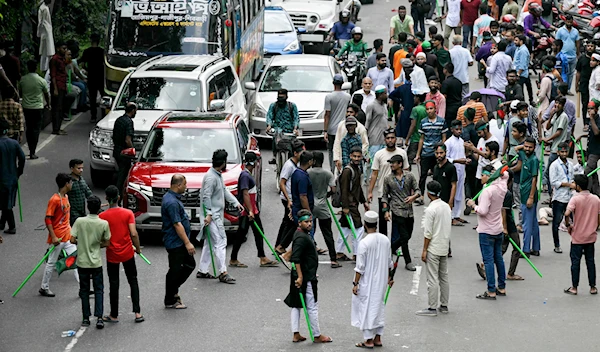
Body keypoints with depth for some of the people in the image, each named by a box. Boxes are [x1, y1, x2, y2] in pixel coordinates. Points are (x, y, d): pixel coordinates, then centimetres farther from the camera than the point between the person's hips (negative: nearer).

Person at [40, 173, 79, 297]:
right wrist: (53, 237, -22)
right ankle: (44, 288, 20)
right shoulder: (54, 200, -20)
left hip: (68, 236, 8)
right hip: (57, 238, -8)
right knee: (51, 263, 5)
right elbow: (48, 219, -20)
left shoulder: (66, 197, 8)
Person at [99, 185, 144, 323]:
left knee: (114, 284, 9)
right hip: (127, 253, 1)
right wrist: (138, 248, 1)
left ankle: (114, 315, 16)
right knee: (133, 281, 14)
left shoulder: (102, 216, -10)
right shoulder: (128, 213, -8)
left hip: (112, 254, -1)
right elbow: (134, 234, -13)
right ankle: (137, 312, 8)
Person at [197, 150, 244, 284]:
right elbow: (206, 197, -21)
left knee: (210, 243, 14)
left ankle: (202, 271, 20)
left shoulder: (218, 175, 12)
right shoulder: (211, 177, -20)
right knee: (220, 242, -11)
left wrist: (236, 203, 19)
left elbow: (224, 190, 22)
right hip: (213, 215, -11)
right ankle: (223, 273, -11)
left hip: (217, 214, 11)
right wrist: (209, 214, -23)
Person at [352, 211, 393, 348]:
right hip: (381, 281, 6)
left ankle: (368, 340, 9)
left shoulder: (364, 243, -21)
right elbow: (389, 262, 9)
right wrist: (389, 277, 23)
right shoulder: (385, 240, -2)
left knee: (366, 308, 4)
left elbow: (360, 267, -18)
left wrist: (355, 284, -9)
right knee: (378, 307, 16)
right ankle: (377, 338, 22)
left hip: (367, 283, -6)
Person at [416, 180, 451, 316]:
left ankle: (432, 308, -1)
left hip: (433, 249, -8)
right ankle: (444, 305, 20)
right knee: (444, 277, 14)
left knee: (432, 279, -4)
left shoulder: (430, 209, -18)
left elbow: (428, 233, -18)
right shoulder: (447, 207, 6)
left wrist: (424, 250, -11)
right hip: (444, 248, 8)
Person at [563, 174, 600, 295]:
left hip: (577, 237, -4)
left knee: (575, 261, 5)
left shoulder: (575, 199, -15)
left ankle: (574, 287, 9)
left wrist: (568, 225, -11)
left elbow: (567, 214, -28)